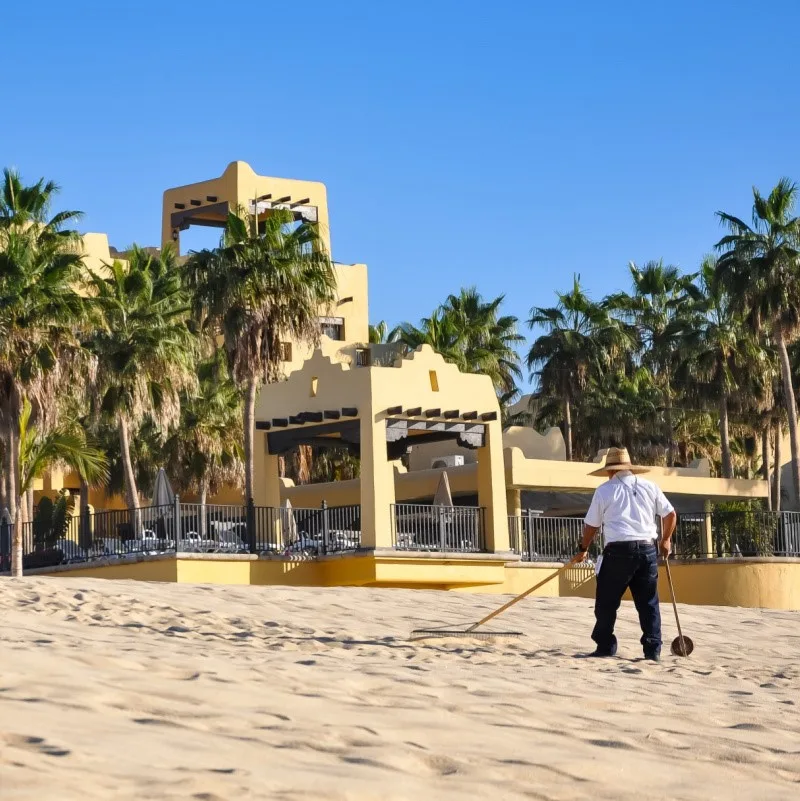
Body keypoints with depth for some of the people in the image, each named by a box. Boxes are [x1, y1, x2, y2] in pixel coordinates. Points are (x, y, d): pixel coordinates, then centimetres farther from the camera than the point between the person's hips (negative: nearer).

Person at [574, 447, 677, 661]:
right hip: (647, 549, 3)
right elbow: (670, 514, 15)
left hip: (618, 550, -3)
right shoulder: (649, 487, 11)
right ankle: (653, 650, 4)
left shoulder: (604, 490, 2)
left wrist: (582, 549, 22)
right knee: (649, 603, 8)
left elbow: (591, 525, 7)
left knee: (606, 602, 8)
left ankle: (605, 647, 10)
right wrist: (666, 540, 30)